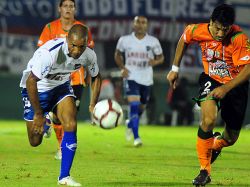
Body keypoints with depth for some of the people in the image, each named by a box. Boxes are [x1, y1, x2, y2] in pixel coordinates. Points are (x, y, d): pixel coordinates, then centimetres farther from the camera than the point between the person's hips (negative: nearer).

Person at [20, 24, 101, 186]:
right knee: (35, 141, 0)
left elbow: (96, 77, 6)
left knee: (71, 125, -18)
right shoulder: (50, 52, -37)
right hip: (36, 89, -4)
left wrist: (93, 104, -3)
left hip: (61, 86, 4)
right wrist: (38, 114, -26)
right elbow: (31, 81, -31)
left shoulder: (89, 55, -17)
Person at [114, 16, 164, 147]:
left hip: (146, 79, 2)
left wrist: (155, 62, -16)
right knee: (134, 106, -18)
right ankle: (136, 138, -17)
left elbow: (161, 57, 8)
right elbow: (117, 55, 14)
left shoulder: (153, 41, -2)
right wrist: (122, 68, -3)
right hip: (131, 77, -2)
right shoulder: (125, 40, -2)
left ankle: (130, 125, 48)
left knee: (141, 107, 16)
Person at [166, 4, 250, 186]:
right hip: (211, 80, 1)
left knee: (231, 138, 10)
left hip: (235, 85, -1)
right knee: (208, 119, -29)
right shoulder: (198, 31, -18)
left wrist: (226, 88, -41)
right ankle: (205, 171, -15)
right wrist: (175, 69, 7)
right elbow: (183, 40, 5)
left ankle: (215, 145, 50)